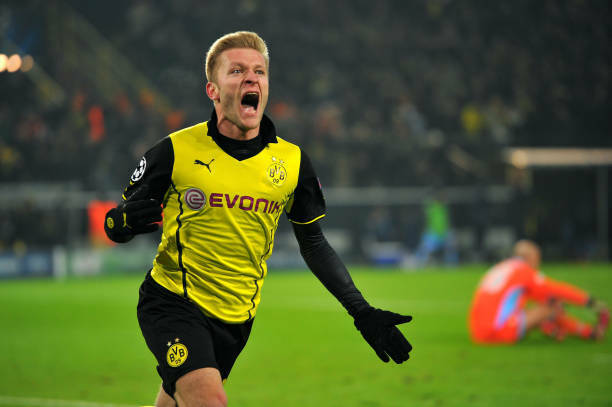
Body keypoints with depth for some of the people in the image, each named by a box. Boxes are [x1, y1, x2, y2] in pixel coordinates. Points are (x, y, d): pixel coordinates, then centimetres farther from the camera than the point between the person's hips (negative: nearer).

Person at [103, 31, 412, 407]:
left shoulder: (293, 162, -1)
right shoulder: (176, 151, -10)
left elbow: (314, 244, 11)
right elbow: (116, 225, -3)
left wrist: (361, 312, 3)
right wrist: (126, 222, -28)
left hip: (236, 317, 4)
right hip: (173, 302, -4)